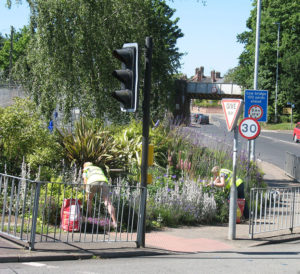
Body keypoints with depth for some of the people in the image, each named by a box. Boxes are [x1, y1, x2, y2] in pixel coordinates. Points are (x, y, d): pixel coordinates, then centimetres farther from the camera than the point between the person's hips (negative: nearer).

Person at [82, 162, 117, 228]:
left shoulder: (86, 169, 33)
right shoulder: (99, 168, 44)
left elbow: (85, 181, 24)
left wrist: (87, 195, 31)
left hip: (92, 182, -2)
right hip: (103, 181, 2)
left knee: (89, 199, 25)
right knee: (108, 202, -7)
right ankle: (114, 222, -19)